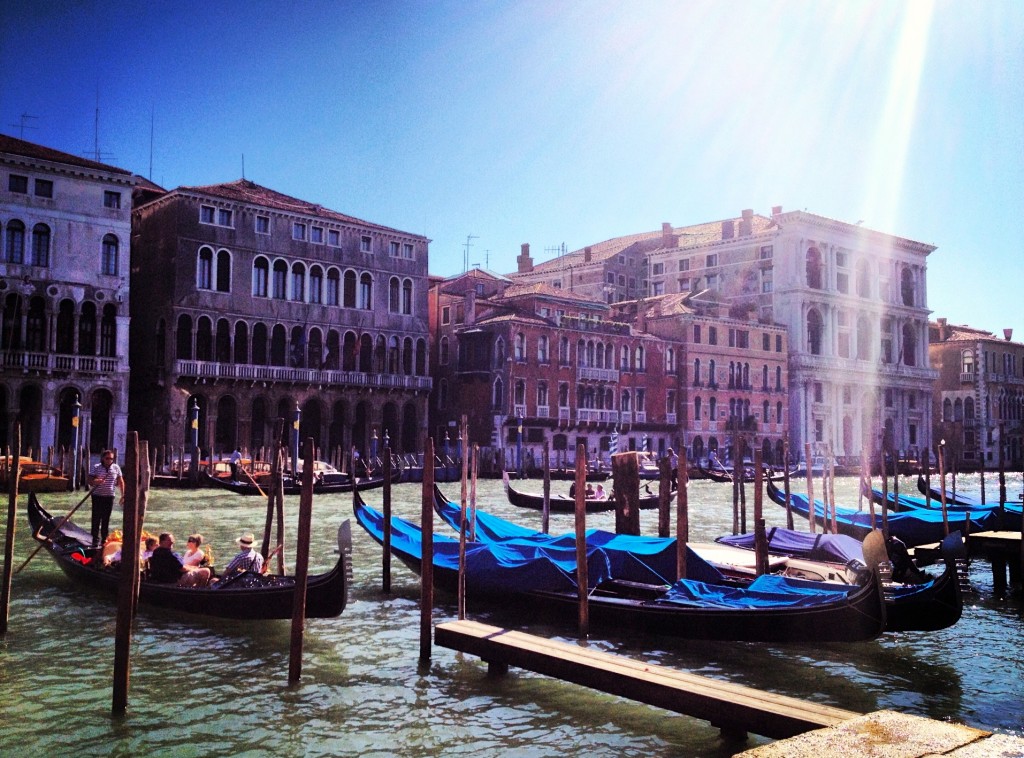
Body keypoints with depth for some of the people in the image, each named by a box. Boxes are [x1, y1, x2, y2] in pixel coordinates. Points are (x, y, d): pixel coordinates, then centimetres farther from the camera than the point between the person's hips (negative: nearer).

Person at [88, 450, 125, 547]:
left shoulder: (116, 468, 3)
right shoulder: (96, 468, -2)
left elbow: (121, 482, 8)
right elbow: (90, 481, -4)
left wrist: (123, 495, 4)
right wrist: (96, 481, -26)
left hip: (109, 496, 2)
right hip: (97, 496, -2)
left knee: (106, 519, 6)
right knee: (96, 518, -1)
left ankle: (104, 539, 14)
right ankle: (96, 540, 5)